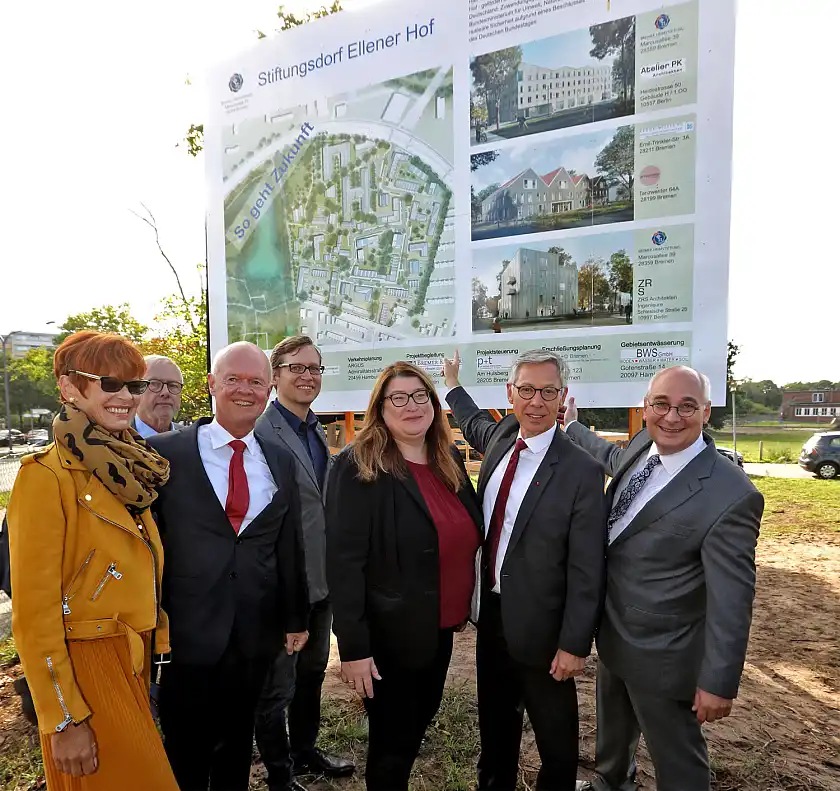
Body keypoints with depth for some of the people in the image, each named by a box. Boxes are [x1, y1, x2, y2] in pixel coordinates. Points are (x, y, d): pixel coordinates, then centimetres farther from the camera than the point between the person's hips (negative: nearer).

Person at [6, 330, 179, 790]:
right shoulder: (46, 475, -17)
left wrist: (152, 648, 12)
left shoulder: (129, 469, 4)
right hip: (87, 667, -7)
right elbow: (34, 612, -17)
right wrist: (64, 721, -15)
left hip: (136, 662, 7)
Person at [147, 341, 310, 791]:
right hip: (186, 634, -3)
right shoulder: (163, 453, -8)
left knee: (238, 749, 21)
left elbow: (289, 544, 7)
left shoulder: (281, 463, 3)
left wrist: (295, 617, 11)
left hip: (255, 637, 3)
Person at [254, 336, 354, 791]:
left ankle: (305, 751, 46)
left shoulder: (317, 433, 9)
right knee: (278, 686, 10)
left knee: (312, 672, 25)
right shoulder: (260, 434, -19)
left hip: (321, 579, 9)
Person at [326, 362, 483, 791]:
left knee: (420, 721, 26)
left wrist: (462, 608, 9)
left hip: (441, 627, 7)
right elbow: (344, 561, -20)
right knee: (392, 742, 12)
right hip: (389, 632, -7)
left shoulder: (450, 460, 2)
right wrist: (352, 646, -20)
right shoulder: (358, 466, -18)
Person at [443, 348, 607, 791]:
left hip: (539, 626, -6)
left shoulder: (582, 472, -22)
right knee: (494, 721, 27)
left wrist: (574, 645, -14)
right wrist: (452, 385, 36)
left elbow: (586, 570, -18)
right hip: (492, 611, 6)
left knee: (555, 738, 18)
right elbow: (476, 424, 23)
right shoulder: (501, 437, -4)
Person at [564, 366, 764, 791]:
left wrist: (718, 682, -17)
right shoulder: (644, 446, -7)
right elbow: (614, 457, 19)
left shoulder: (730, 495, -28)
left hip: (661, 657, -7)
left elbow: (731, 601, -23)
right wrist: (572, 427, 30)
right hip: (612, 636, 8)